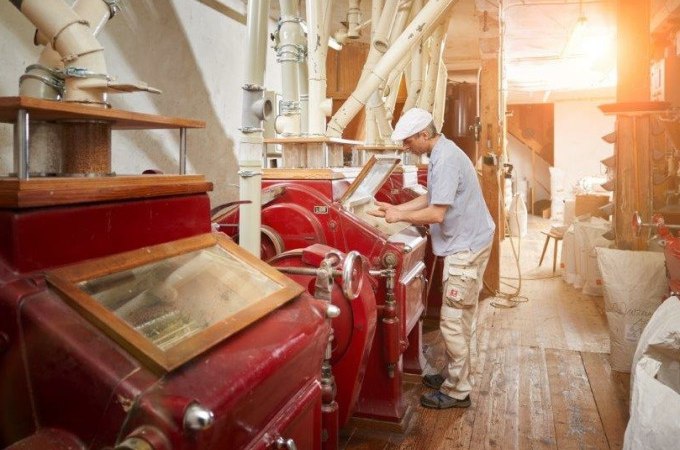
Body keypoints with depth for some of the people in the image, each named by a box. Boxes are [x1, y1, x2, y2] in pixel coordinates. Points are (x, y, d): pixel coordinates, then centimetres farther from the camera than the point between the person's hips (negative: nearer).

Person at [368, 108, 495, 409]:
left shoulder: (445, 160, -23)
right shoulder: (442, 154, 10)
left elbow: (436, 213, -25)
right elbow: (431, 198, 17)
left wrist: (400, 217, -13)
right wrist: (396, 208, 10)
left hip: (465, 248, -10)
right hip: (466, 244, 11)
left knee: (454, 321, -2)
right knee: (462, 318, 18)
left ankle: (457, 391, 11)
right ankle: (455, 374, 32)